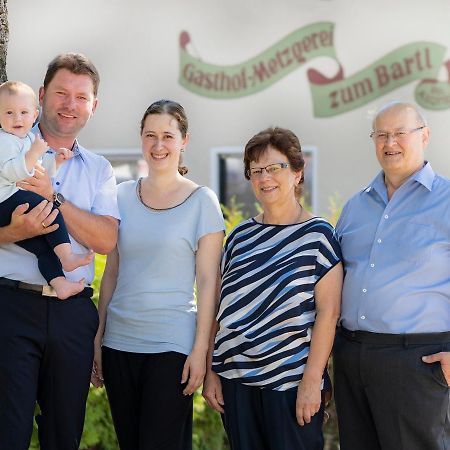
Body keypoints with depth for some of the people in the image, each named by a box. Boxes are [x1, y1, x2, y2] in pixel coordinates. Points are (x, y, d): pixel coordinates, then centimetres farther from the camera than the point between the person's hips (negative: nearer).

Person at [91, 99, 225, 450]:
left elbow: (207, 281, -4)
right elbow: (111, 273, 12)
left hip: (172, 345, -4)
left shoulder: (202, 201, -2)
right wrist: (97, 338, 9)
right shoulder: (124, 195, 8)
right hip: (119, 341, 4)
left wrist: (200, 349, -10)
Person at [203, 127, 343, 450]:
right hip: (236, 379, 4)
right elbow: (221, 308, 12)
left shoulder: (317, 234, -2)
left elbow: (328, 311, -8)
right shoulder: (240, 236, 11)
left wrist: (312, 381, -13)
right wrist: (211, 371, 7)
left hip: (292, 381, -4)